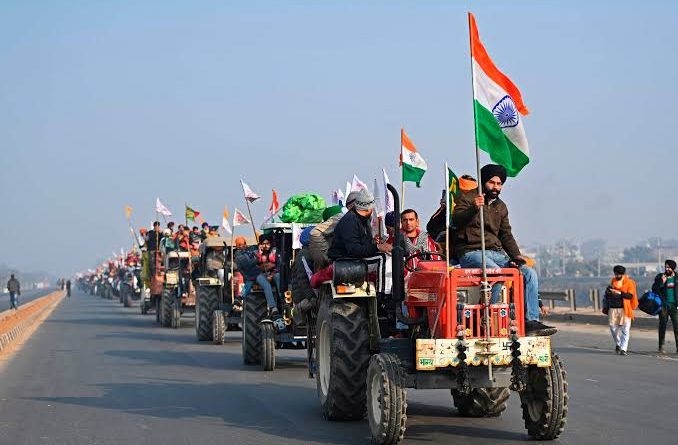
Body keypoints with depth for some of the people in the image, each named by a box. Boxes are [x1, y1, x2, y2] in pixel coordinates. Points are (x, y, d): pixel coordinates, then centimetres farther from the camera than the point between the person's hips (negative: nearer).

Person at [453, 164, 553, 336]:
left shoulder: (501, 207, 23)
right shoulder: (467, 197, 3)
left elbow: (506, 235, 23)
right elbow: (456, 220, -14)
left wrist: (516, 255, 5)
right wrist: (474, 209, -33)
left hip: (496, 253, 7)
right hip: (471, 252, -7)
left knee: (530, 273, -12)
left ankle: (531, 322, -15)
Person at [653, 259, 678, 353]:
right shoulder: (660, 277, 4)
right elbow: (654, 289, 0)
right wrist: (662, 282, -15)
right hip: (663, 305, 0)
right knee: (662, 325, 5)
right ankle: (661, 346, 12)